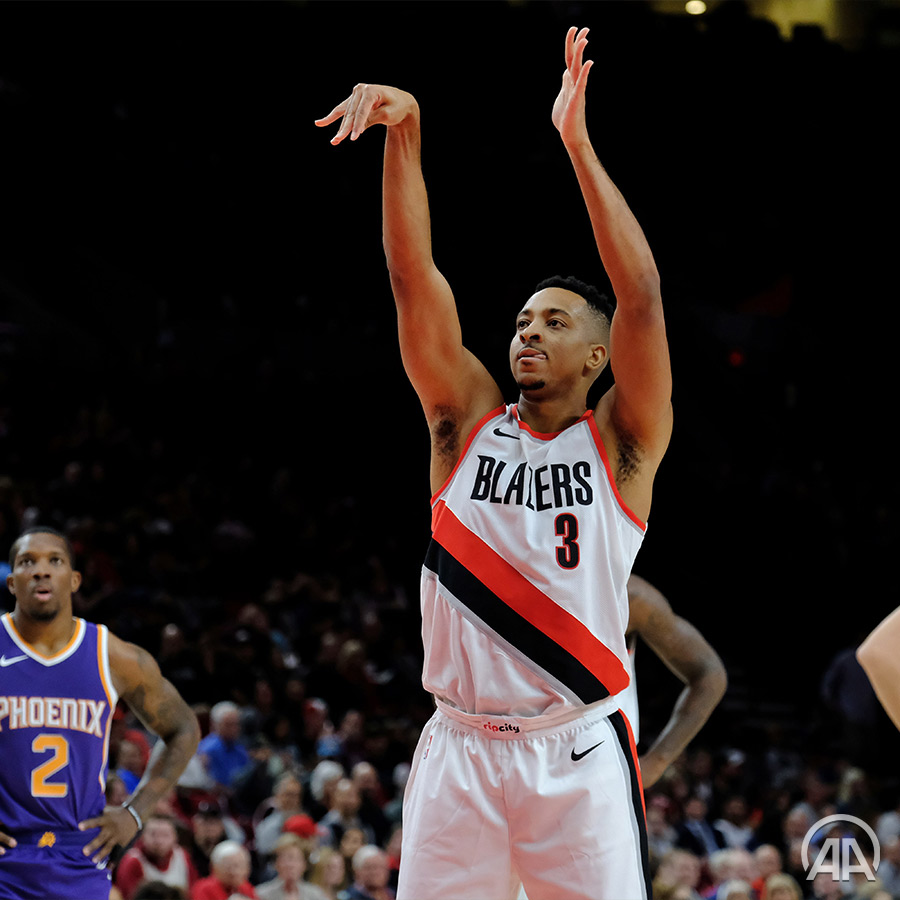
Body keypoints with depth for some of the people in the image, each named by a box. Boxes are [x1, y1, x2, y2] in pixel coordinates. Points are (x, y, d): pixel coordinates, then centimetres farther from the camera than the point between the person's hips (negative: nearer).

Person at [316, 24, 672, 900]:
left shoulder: (619, 444, 2)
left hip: (579, 758, -2)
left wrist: (578, 142, -16)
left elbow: (640, 295, -12)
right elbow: (412, 275, -1)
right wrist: (403, 132, -13)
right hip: (460, 751, 2)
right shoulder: (467, 422, 9)